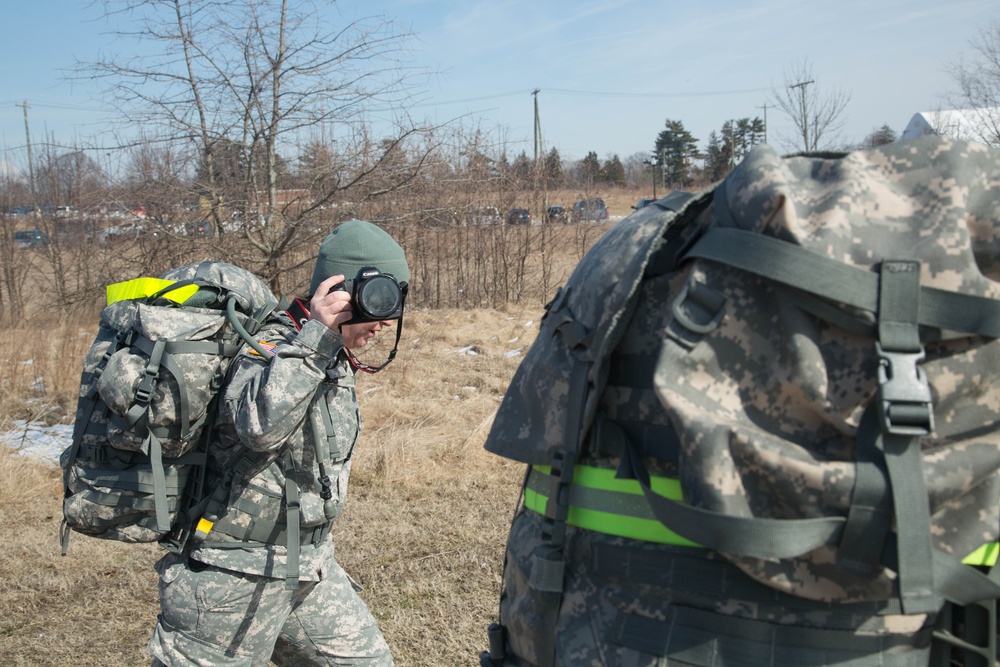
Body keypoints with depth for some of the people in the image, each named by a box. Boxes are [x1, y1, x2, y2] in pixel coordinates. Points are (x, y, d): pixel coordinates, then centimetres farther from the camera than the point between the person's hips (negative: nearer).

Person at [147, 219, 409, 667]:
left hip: (309, 571, 8)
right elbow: (260, 424, -40)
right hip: (234, 577, -8)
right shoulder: (270, 348, -19)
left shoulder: (334, 361, 8)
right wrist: (314, 335, -35)